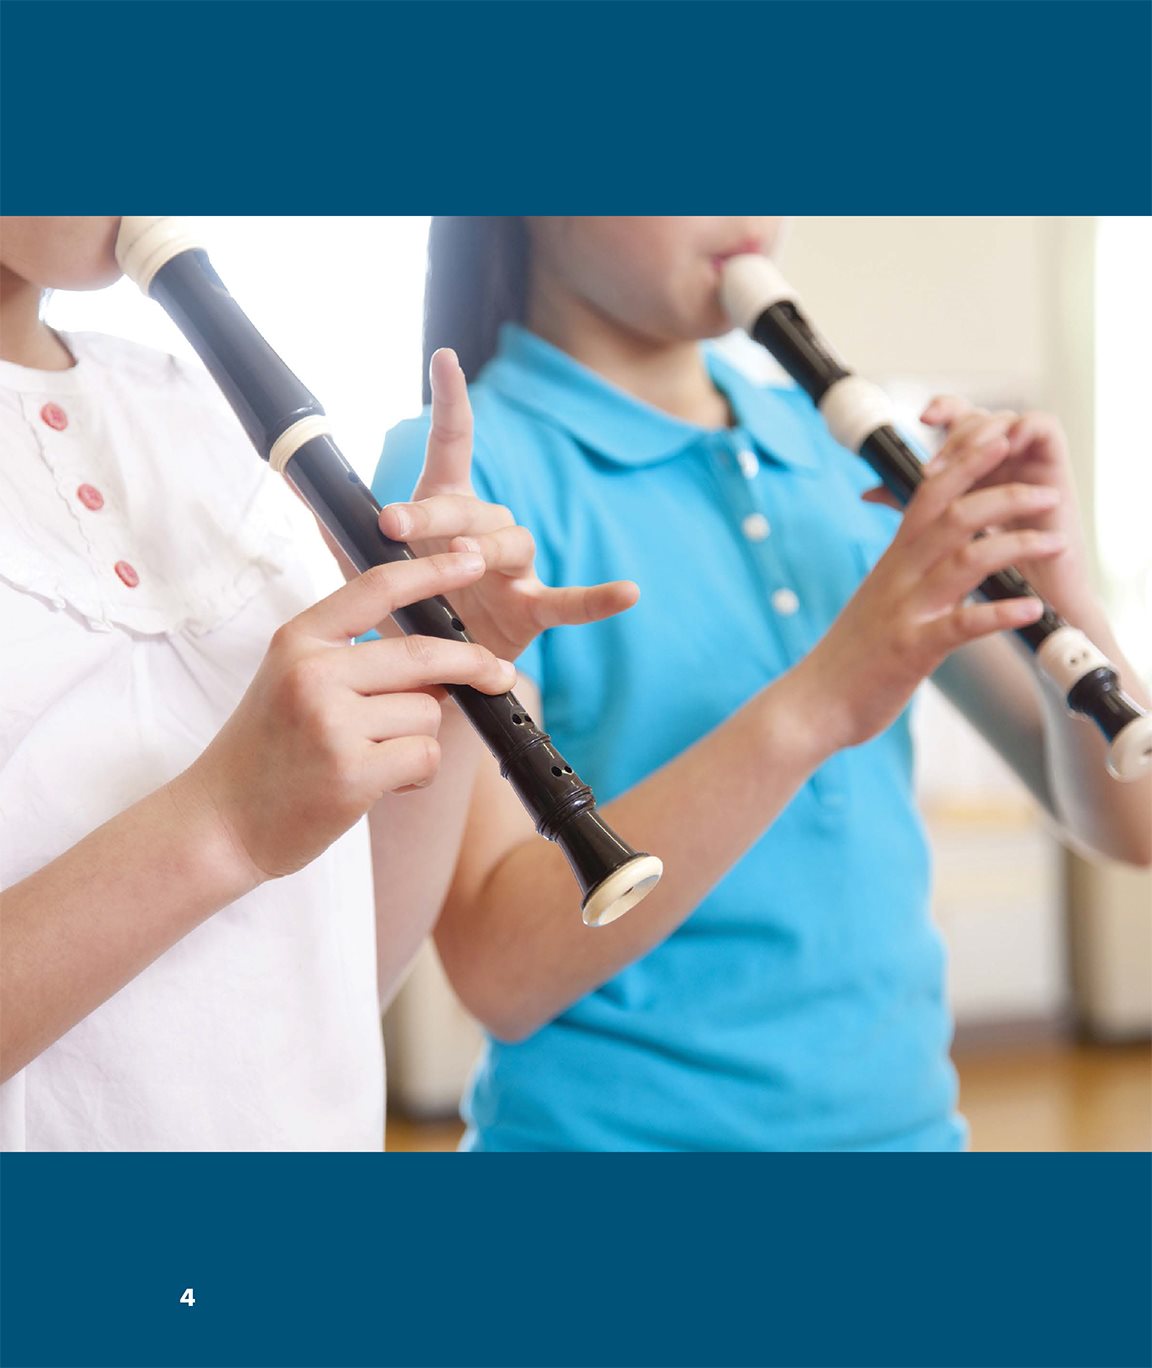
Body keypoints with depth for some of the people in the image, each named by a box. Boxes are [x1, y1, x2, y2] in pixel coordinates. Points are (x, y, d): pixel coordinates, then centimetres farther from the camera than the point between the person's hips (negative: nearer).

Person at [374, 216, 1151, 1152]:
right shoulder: (462, 470, -12)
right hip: (621, 1124, -5)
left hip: (907, 1111, 5)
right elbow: (499, 969, -21)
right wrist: (813, 705, -30)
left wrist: (1063, 593, -17)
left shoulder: (848, 453, 2)